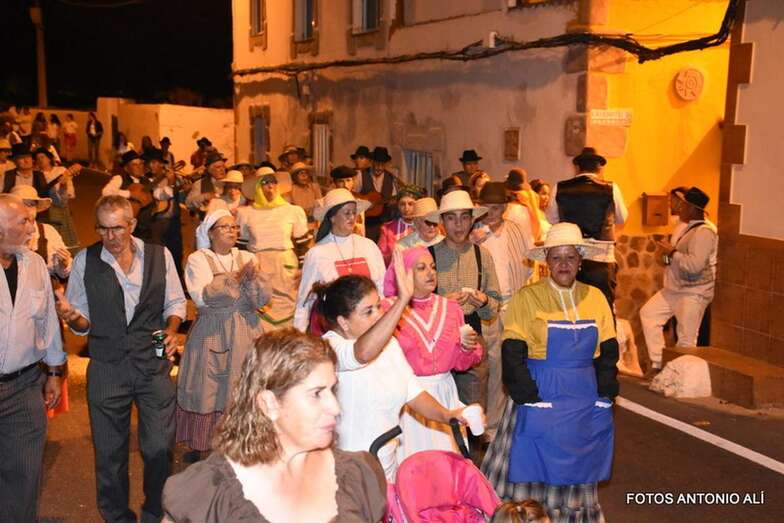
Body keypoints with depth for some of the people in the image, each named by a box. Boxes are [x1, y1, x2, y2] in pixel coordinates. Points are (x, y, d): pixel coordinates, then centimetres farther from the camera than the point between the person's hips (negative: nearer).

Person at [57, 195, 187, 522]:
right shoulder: (84, 261, 0)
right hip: (106, 368, 0)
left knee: (159, 448, 2)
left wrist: (171, 329, -9)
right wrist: (73, 318, -17)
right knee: (109, 452, 11)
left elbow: (175, 302, 10)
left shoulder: (159, 256, 0)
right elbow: (82, 323, 5)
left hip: (154, 363, 0)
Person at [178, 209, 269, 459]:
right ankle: (201, 449, 15)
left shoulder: (247, 258, 10)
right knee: (209, 396, 0)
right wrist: (237, 278, -18)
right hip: (212, 337, -3)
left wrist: (251, 279, -16)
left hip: (247, 337, 3)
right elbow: (202, 297, -18)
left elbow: (263, 299, 2)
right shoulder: (198, 259, -1)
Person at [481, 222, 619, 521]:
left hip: (586, 404, 4)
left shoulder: (595, 298, 5)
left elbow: (608, 352, 9)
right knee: (537, 470, 2)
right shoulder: (527, 298, -6)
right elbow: (513, 355, -9)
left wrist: (604, 395, 0)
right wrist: (531, 401, -15)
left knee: (577, 475, 14)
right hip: (541, 397, -3)